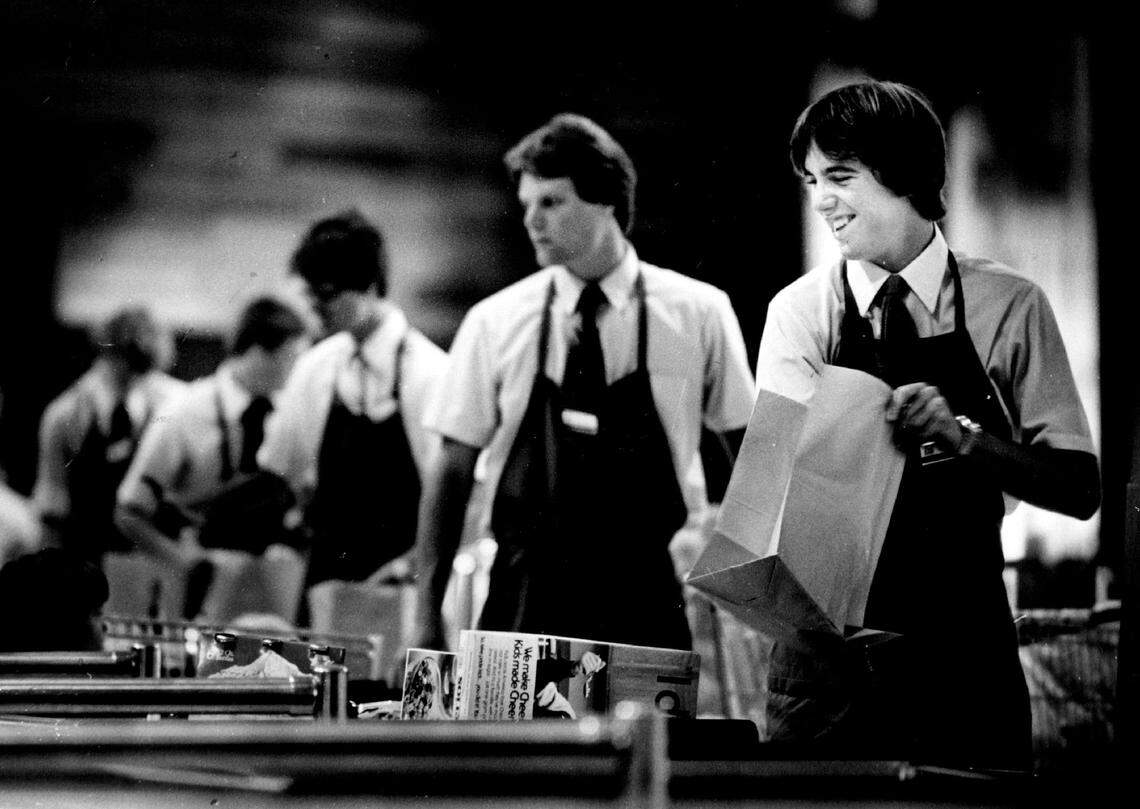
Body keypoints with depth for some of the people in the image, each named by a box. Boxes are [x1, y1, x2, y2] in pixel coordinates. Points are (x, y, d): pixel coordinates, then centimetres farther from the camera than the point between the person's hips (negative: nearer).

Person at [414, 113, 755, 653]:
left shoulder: (698, 313, 2)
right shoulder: (493, 324, 3)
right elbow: (453, 472, 6)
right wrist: (428, 616, 1)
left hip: (648, 608, 0)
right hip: (523, 604, 1)